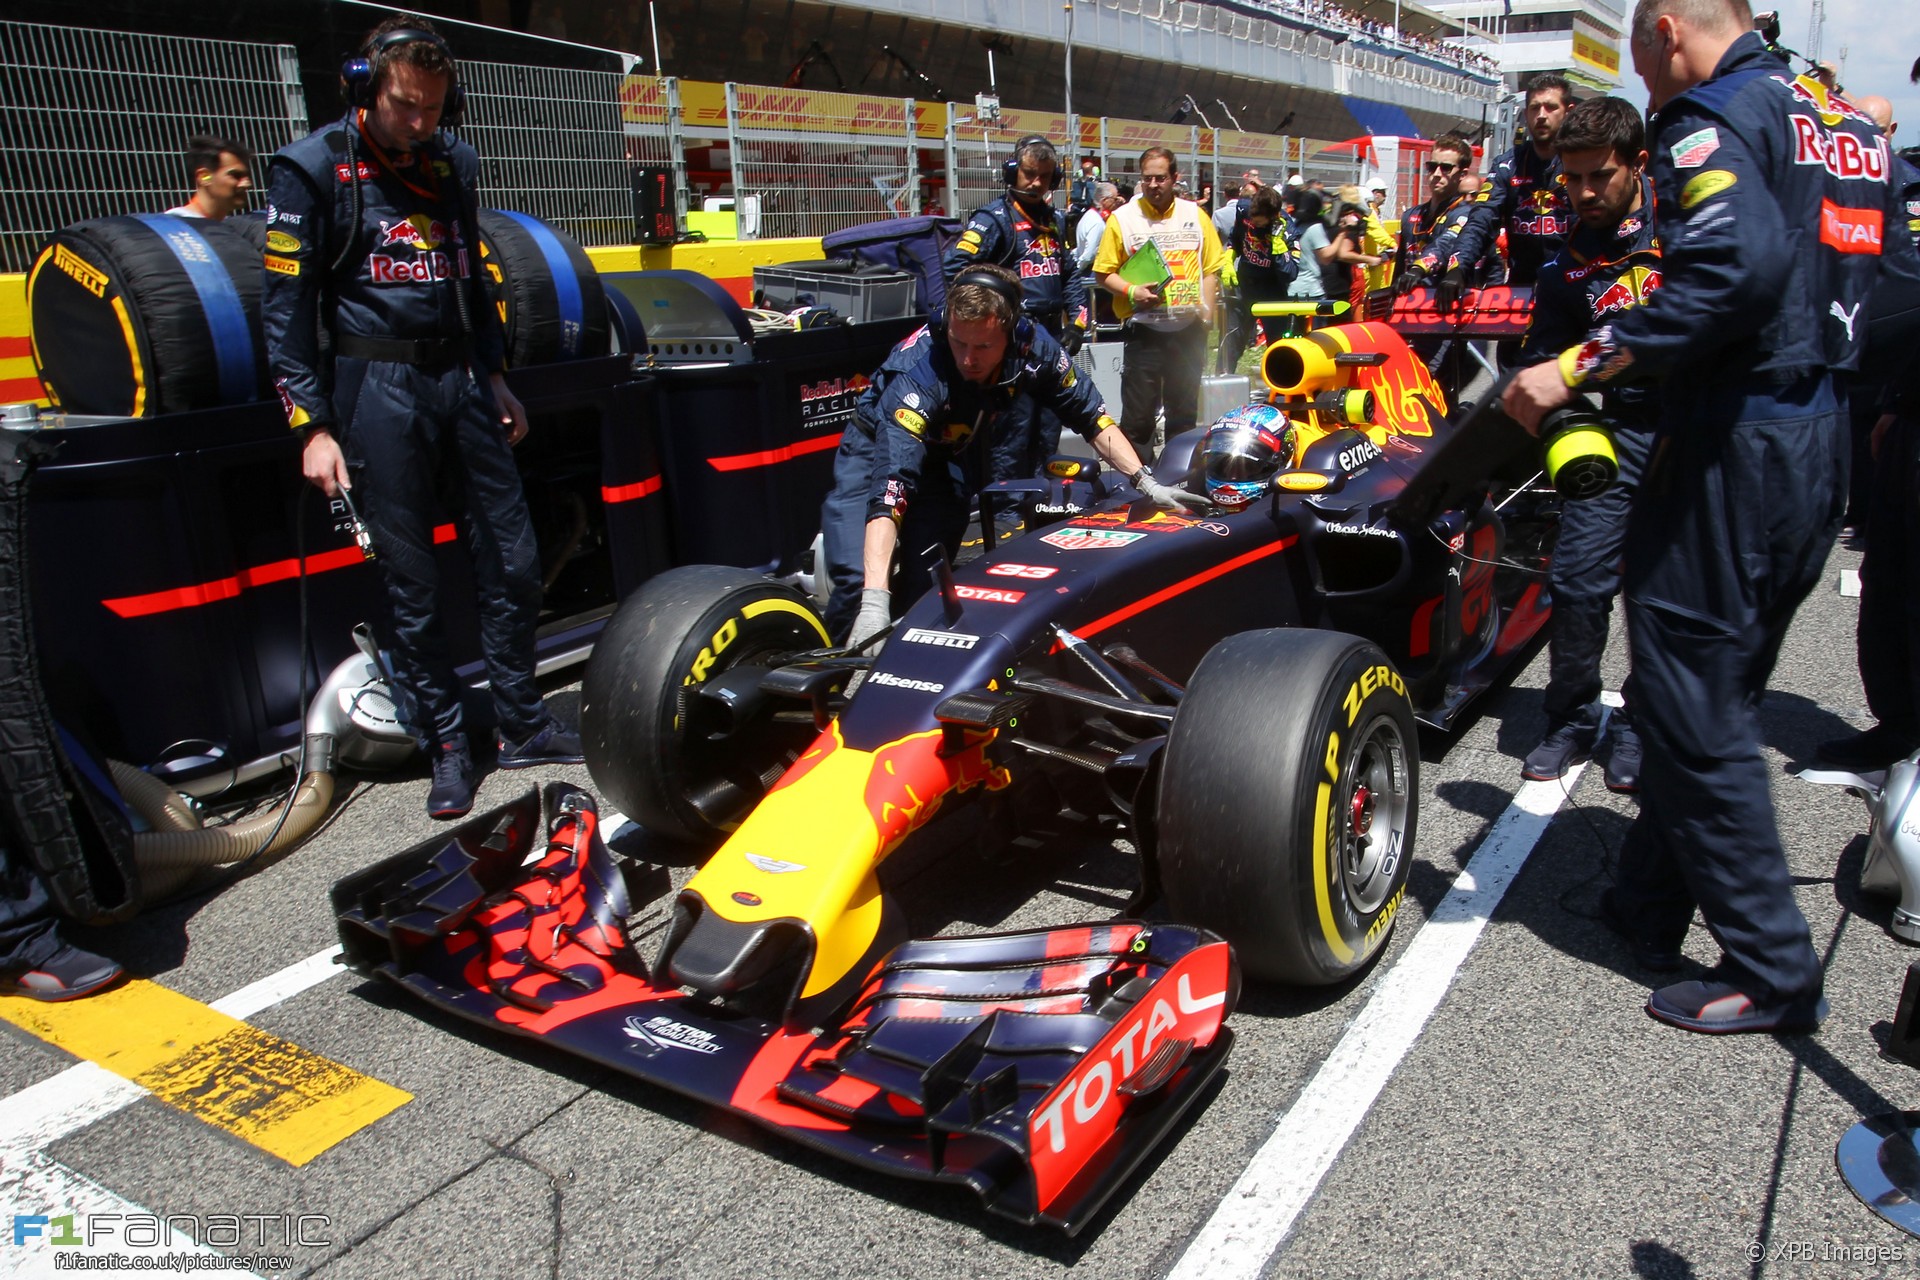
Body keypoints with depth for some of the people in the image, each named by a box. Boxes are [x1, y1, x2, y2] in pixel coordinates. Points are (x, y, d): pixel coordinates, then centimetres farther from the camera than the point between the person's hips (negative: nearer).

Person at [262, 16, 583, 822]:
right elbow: (287, 308, -5)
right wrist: (312, 426, -11)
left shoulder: (453, 165, 12)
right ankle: (447, 748, 12)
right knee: (411, 583, 0)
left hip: (460, 381, 5)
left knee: (512, 561, 7)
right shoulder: (313, 169, -3)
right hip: (377, 387, -5)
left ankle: (523, 726, 21)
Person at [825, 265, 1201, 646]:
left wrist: (1146, 484, -16)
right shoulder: (918, 373, -37)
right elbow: (890, 482, -45)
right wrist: (874, 598, -54)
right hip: (880, 448, -3)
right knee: (858, 582, -22)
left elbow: (1091, 415, -8)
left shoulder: (1032, 345, -24)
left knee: (925, 588, -12)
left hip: (949, 460, 4)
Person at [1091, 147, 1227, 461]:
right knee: (1138, 413, -2)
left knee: (1184, 411, 12)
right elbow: (1104, 272, 0)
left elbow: (1211, 268, 12)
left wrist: (1207, 311, 2)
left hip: (1188, 329, 3)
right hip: (1144, 329, -3)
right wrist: (1131, 292, -17)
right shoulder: (1122, 218, 0)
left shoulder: (1196, 215, 8)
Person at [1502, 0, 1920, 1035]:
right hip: (1824, 450, 9)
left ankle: (1773, 973, 5)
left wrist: (1581, 366, -26)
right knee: (1711, 686, 17)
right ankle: (1649, 904, 28)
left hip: (1732, 446, -9)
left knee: (1693, 705, -2)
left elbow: (1741, 265, -27)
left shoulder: (1711, 114, -9)